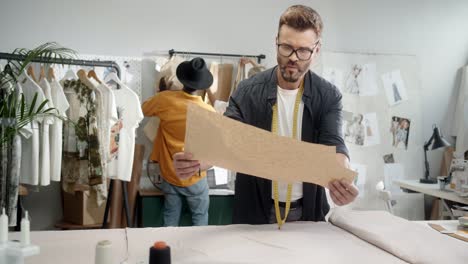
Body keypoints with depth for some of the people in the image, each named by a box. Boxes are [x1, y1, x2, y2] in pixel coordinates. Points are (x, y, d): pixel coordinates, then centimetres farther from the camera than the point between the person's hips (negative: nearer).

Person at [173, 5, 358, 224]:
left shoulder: (328, 97, -6)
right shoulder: (248, 91, -9)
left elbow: (333, 144, -17)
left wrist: (342, 180, -40)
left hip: (307, 212, 1)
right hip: (255, 210, 0)